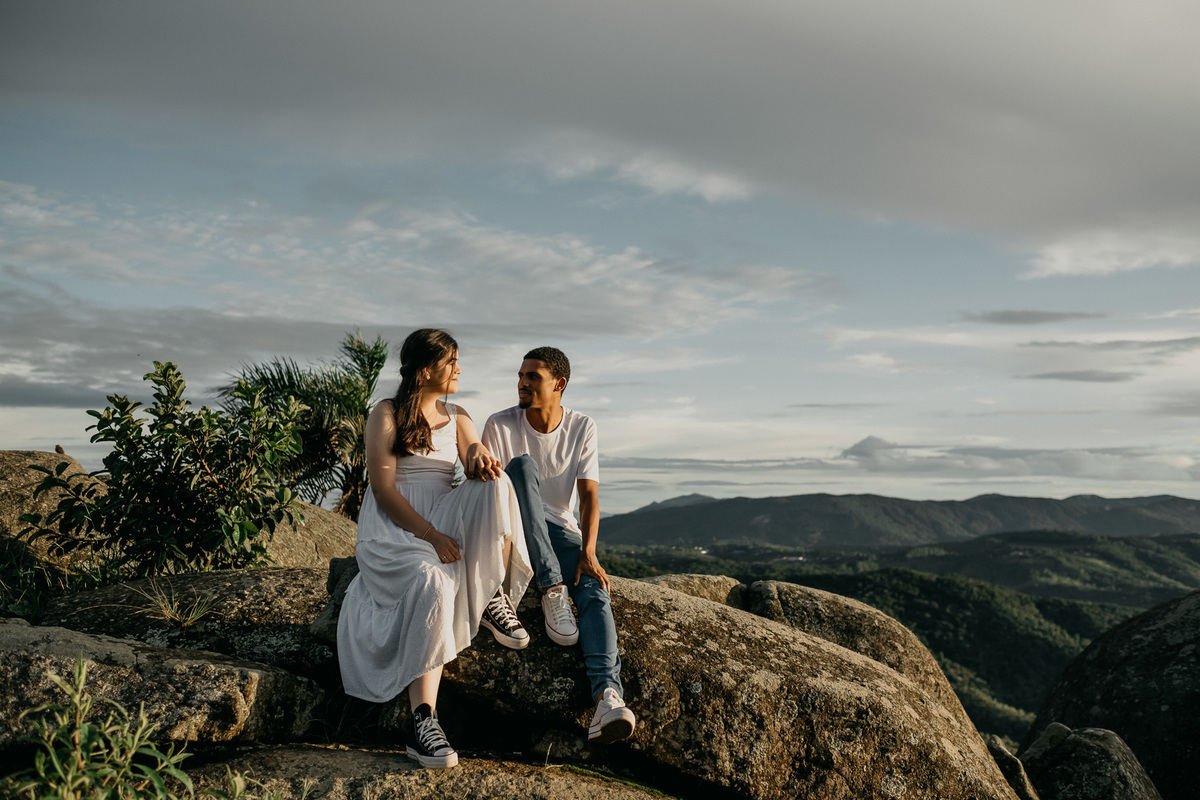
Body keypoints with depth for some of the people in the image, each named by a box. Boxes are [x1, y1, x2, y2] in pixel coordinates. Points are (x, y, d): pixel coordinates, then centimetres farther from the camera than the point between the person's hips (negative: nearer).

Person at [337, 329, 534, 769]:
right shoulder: (386, 415, 0)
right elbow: (383, 489, -9)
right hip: (392, 527, -4)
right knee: (432, 582, -36)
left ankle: (494, 599, -15)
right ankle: (423, 721, -37)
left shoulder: (458, 418, 18)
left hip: (445, 519, 5)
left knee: (496, 486, -26)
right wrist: (431, 536, -21)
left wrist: (480, 454, -20)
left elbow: (480, 476, 6)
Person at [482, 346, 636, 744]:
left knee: (594, 590, -30)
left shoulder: (582, 428, -1)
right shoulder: (500, 425, -6)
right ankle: (551, 590, -35)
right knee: (523, 465, -31)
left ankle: (607, 696, -48)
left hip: (560, 530, 1)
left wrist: (588, 552, -22)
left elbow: (589, 495, -7)